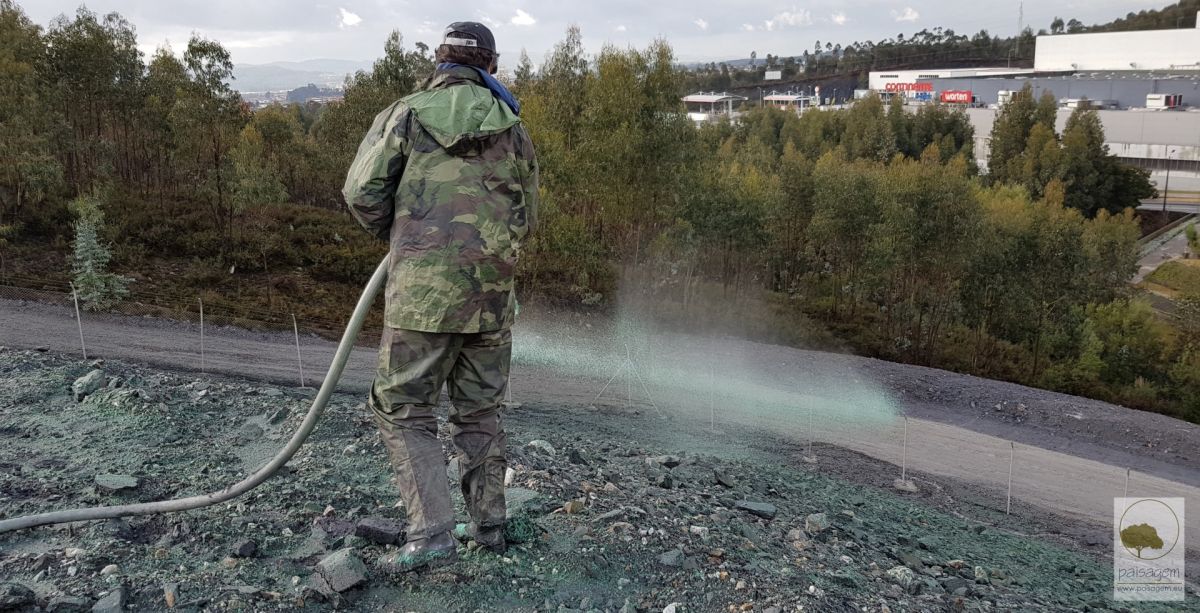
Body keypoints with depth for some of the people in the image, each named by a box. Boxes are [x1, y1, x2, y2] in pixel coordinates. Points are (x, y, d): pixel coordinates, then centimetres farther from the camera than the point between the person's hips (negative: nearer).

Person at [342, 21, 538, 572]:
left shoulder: (407, 114, 3)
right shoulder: (511, 128, 11)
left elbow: (361, 191, -2)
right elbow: (528, 219, 15)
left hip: (423, 288, -3)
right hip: (492, 293, 4)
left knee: (404, 411, 5)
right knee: (480, 412, 16)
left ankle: (430, 534, -3)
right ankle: (489, 525, 23)